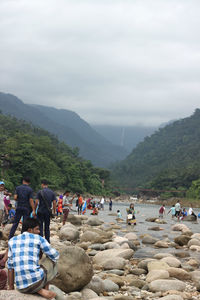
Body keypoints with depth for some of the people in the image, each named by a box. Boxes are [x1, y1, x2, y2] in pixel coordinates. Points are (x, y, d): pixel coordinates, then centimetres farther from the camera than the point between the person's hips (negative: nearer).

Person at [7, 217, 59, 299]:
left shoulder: (12, 241, 15)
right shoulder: (38, 239, 4)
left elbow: (10, 266, 16)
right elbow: (55, 256, 13)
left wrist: (11, 287, 22)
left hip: (21, 287, 4)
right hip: (36, 280, -4)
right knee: (51, 259, 24)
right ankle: (45, 289, 21)